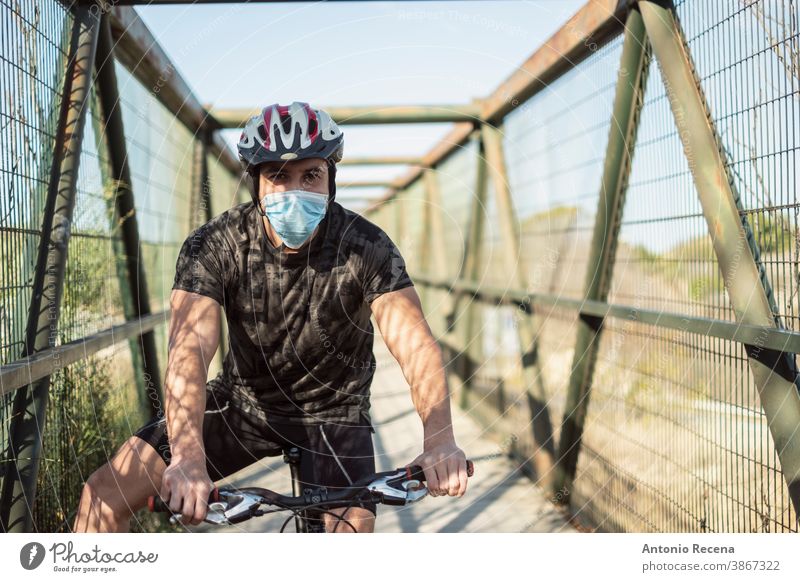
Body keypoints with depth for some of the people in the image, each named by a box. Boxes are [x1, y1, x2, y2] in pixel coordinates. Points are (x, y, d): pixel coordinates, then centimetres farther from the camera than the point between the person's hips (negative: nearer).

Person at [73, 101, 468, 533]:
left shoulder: (365, 246, -20)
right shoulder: (214, 245, -20)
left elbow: (415, 344, -30)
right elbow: (190, 348, -33)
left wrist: (439, 438, -50)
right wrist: (188, 458, -50)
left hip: (332, 414, 0)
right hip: (243, 401, 1)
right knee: (105, 493, -9)